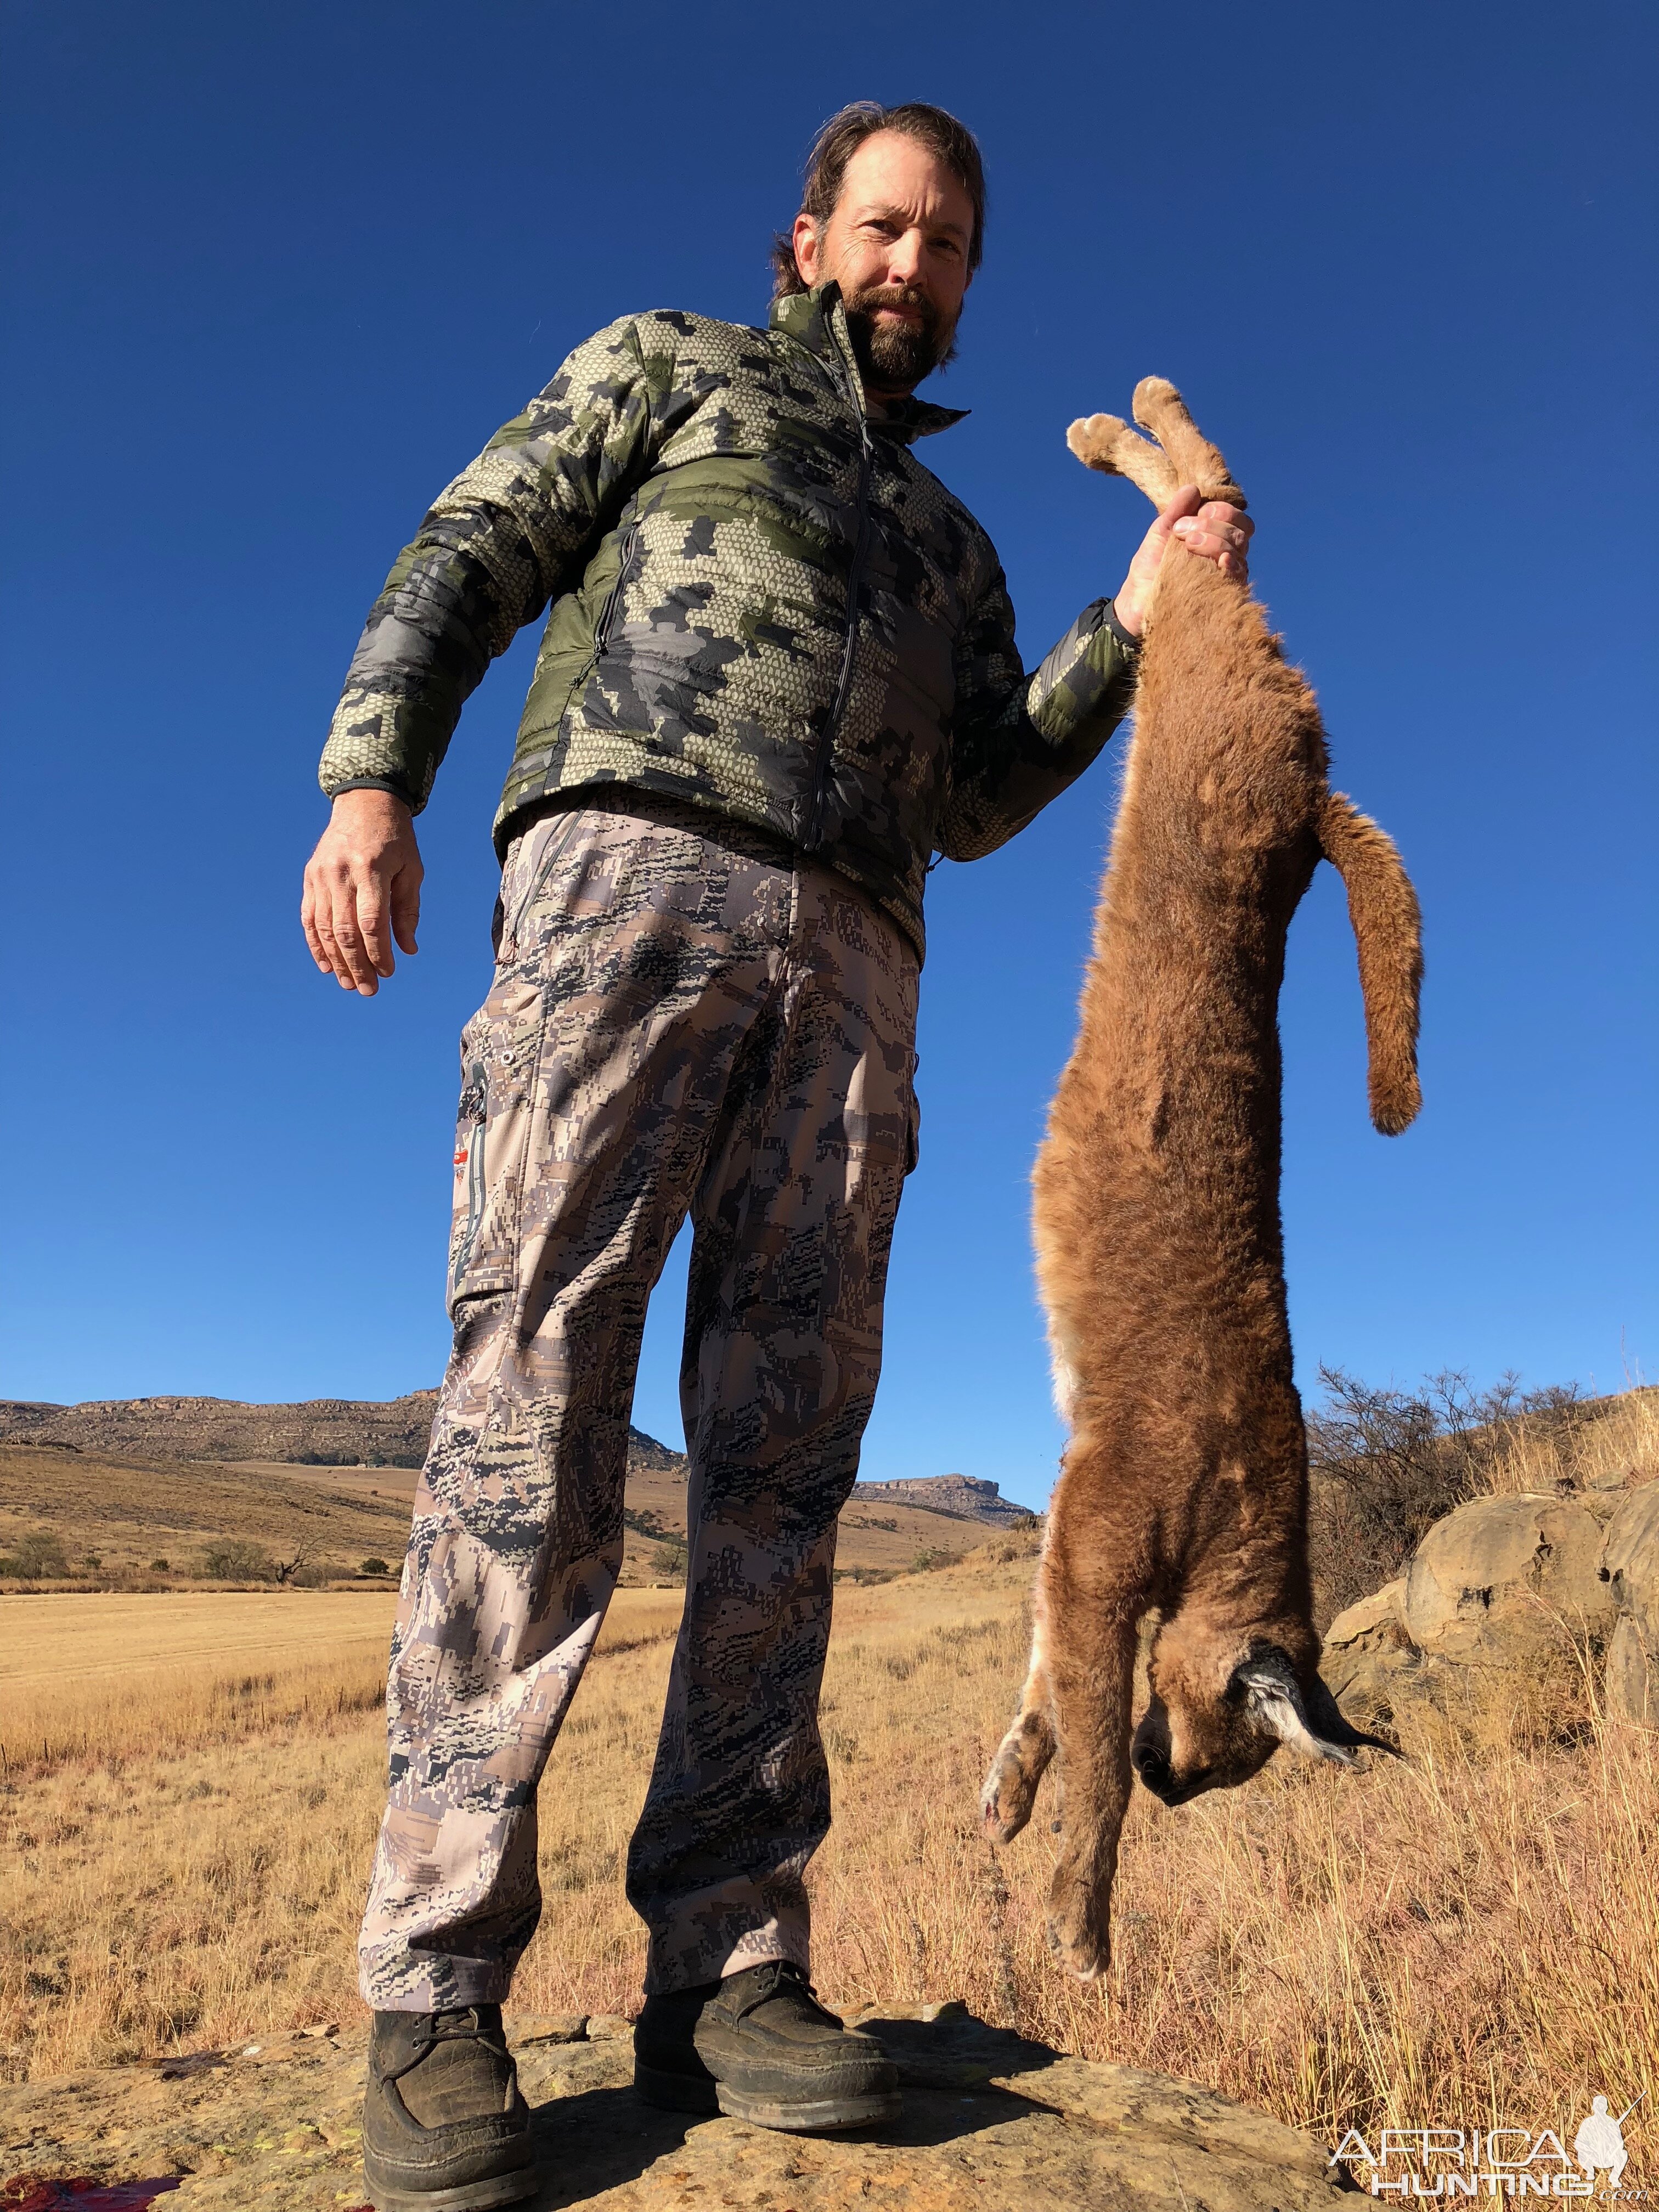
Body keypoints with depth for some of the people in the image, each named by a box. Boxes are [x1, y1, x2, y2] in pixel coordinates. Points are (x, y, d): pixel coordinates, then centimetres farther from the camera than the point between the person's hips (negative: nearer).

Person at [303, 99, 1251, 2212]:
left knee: (782, 1455, -5)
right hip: (635, 869, -4)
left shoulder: (948, 544, 35)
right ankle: (436, 1997, -9)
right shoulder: (664, 366, 24)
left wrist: (1140, 615, 14)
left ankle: (725, 1976, 0)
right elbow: (461, 566, 10)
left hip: (848, 957, 5)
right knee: (535, 1403, -15)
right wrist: (370, 783, -8)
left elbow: (979, 799, 23)